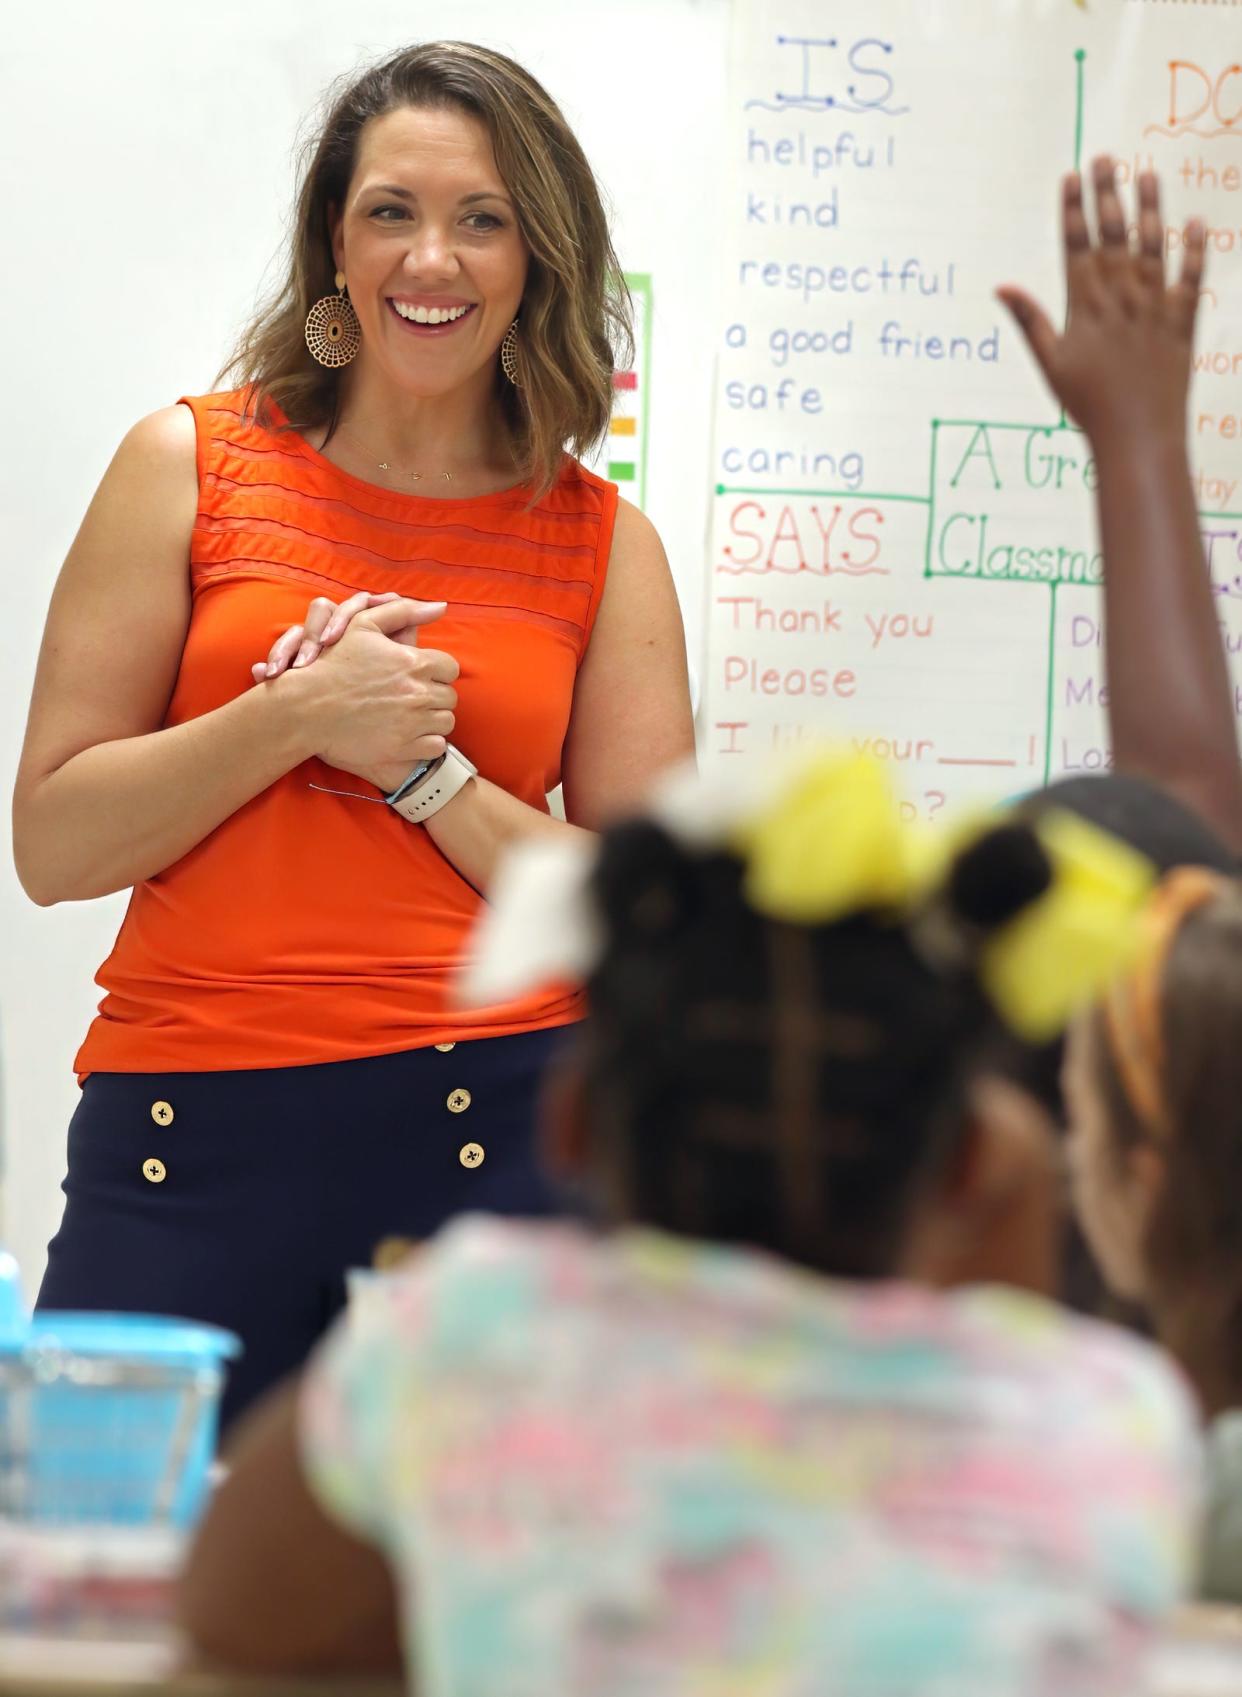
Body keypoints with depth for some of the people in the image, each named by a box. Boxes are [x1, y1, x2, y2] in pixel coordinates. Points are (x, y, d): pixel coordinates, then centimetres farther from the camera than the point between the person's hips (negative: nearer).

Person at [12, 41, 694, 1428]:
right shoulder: (191, 467, 6)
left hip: (498, 1135, 1)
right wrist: (295, 715, -11)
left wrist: (423, 768, -8)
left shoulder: (603, 544, 8)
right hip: (190, 1136, 0)